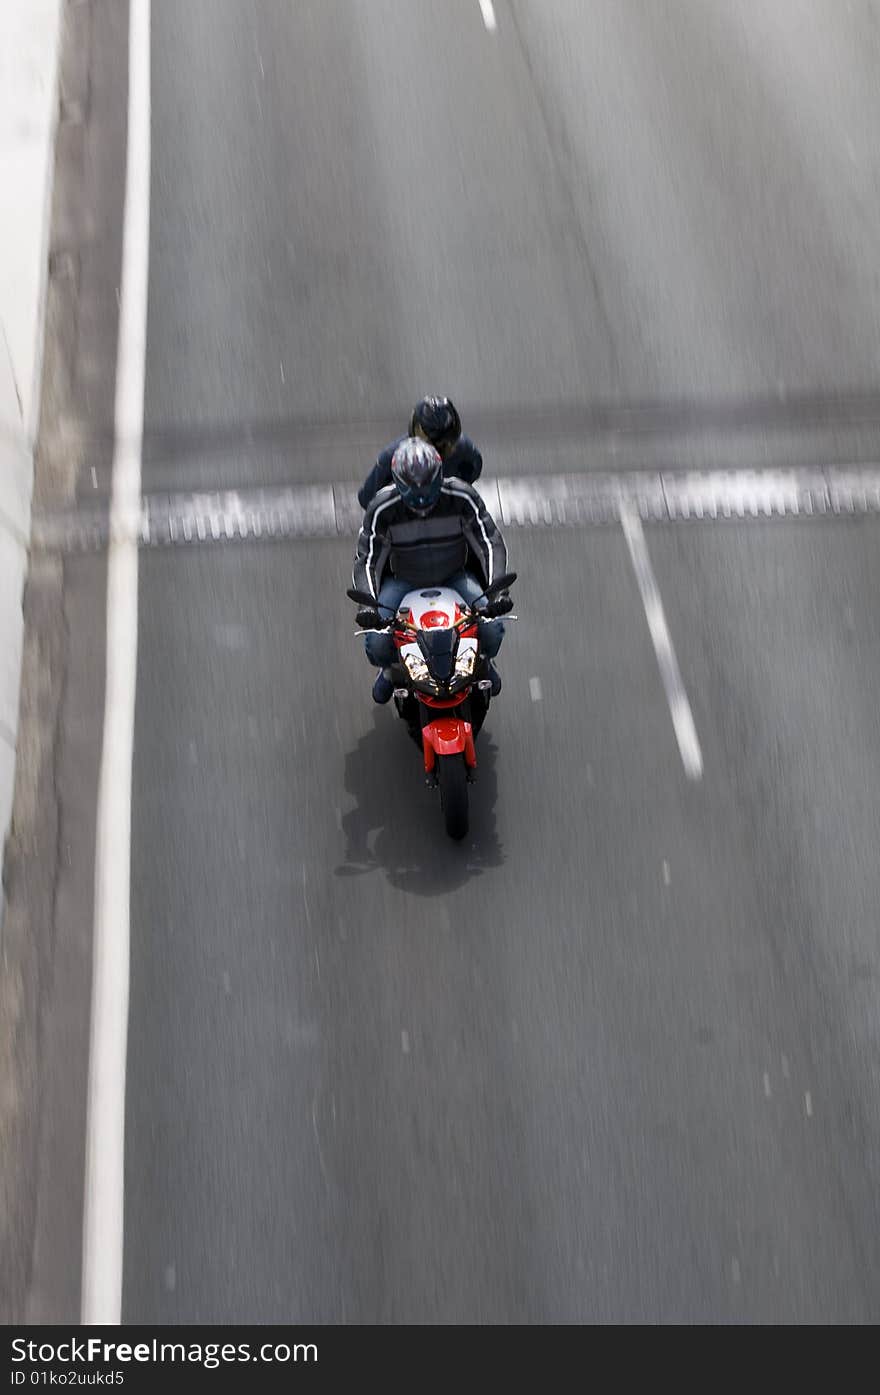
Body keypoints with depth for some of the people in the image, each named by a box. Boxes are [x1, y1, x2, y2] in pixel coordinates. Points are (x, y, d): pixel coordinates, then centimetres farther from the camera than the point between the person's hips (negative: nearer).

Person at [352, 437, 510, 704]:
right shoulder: (383, 509, -22)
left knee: (492, 631, -21)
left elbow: (490, 543, -16)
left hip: (454, 577, 1)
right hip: (402, 580, 0)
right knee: (376, 645, -21)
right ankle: (390, 668, 20)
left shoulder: (462, 498, -21)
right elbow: (366, 560, -17)